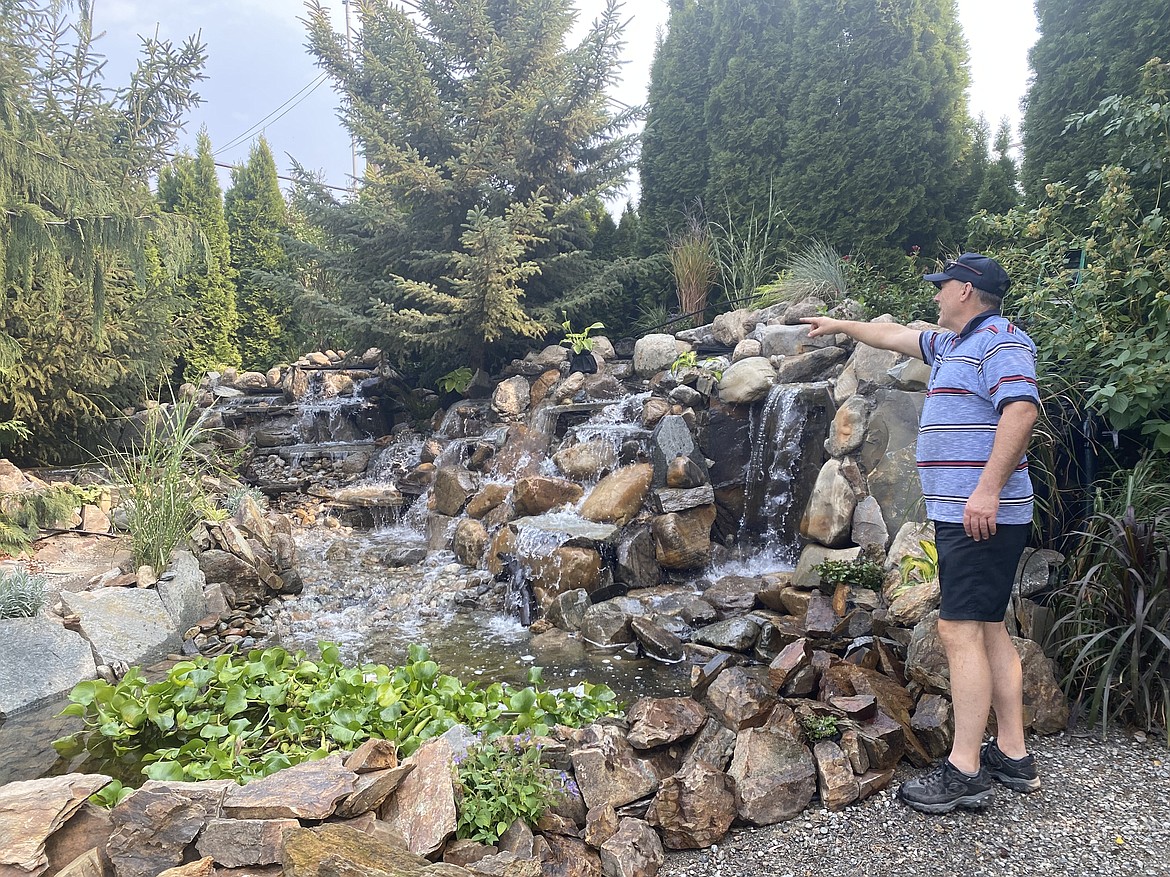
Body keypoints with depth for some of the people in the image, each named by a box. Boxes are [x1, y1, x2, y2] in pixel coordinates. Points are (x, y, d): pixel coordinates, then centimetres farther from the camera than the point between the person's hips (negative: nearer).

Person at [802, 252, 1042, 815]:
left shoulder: (1000, 339, -10)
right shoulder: (952, 345, 21)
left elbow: (1021, 409, -24)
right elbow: (896, 336, 37)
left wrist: (988, 489, -29)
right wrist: (841, 326, 45)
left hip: (982, 515, -10)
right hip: (960, 514, 10)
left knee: (960, 630, -11)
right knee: (988, 629, 11)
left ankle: (964, 771, -6)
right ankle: (1012, 756, 19)